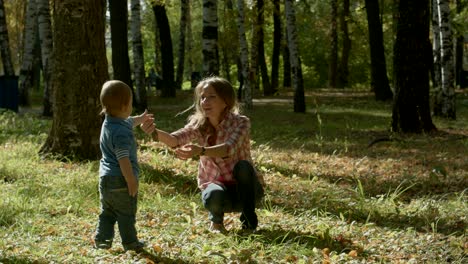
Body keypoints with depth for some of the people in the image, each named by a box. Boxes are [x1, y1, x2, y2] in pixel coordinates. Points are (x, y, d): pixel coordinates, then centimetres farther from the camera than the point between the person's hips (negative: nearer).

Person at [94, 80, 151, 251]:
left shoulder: (109, 122, 8)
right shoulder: (121, 132, -23)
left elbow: (128, 122, 32)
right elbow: (123, 159, -27)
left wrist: (141, 119, 48)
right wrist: (131, 181, -22)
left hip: (105, 179, 9)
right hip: (120, 180, -9)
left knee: (107, 212, 18)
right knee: (126, 214, 5)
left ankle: (102, 239, 21)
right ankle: (130, 243, 13)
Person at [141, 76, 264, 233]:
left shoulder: (240, 123, -17)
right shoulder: (199, 125, -8)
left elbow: (230, 148, -38)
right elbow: (176, 139, -29)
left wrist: (201, 151, -58)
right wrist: (155, 132, -52)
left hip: (245, 187, -1)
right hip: (217, 184, 1)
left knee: (243, 166, -34)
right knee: (213, 196, -35)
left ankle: (248, 218, -13)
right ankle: (216, 220, 1)